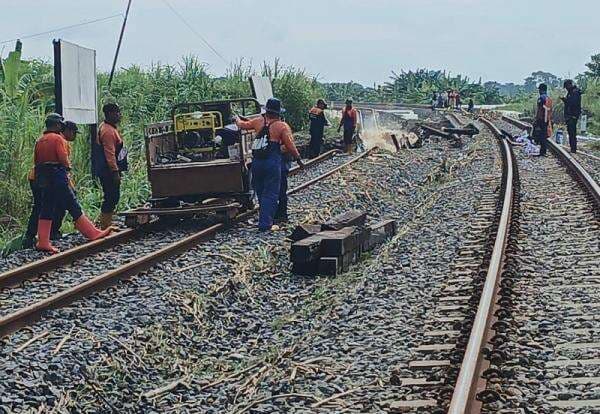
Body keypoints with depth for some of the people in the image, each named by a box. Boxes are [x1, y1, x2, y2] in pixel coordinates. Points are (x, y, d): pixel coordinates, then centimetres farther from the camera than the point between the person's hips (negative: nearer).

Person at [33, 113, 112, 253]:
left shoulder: (39, 141, 14)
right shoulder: (58, 138, -10)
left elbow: (36, 161, 13)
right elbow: (64, 159, -15)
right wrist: (68, 166, 4)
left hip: (43, 178, 8)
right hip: (58, 176, -7)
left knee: (46, 209, 8)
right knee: (73, 206, -3)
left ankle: (43, 242, 6)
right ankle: (92, 233, 1)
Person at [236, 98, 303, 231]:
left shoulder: (259, 122, 7)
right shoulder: (282, 126, -4)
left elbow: (242, 125, 23)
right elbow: (290, 146, -6)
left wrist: (237, 119, 44)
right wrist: (298, 159, 7)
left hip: (256, 161, 4)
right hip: (272, 162, -4)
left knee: (260, 192, 17)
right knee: (270, 194, -1)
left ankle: (264, 219, 28)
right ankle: (265, 224, -7)